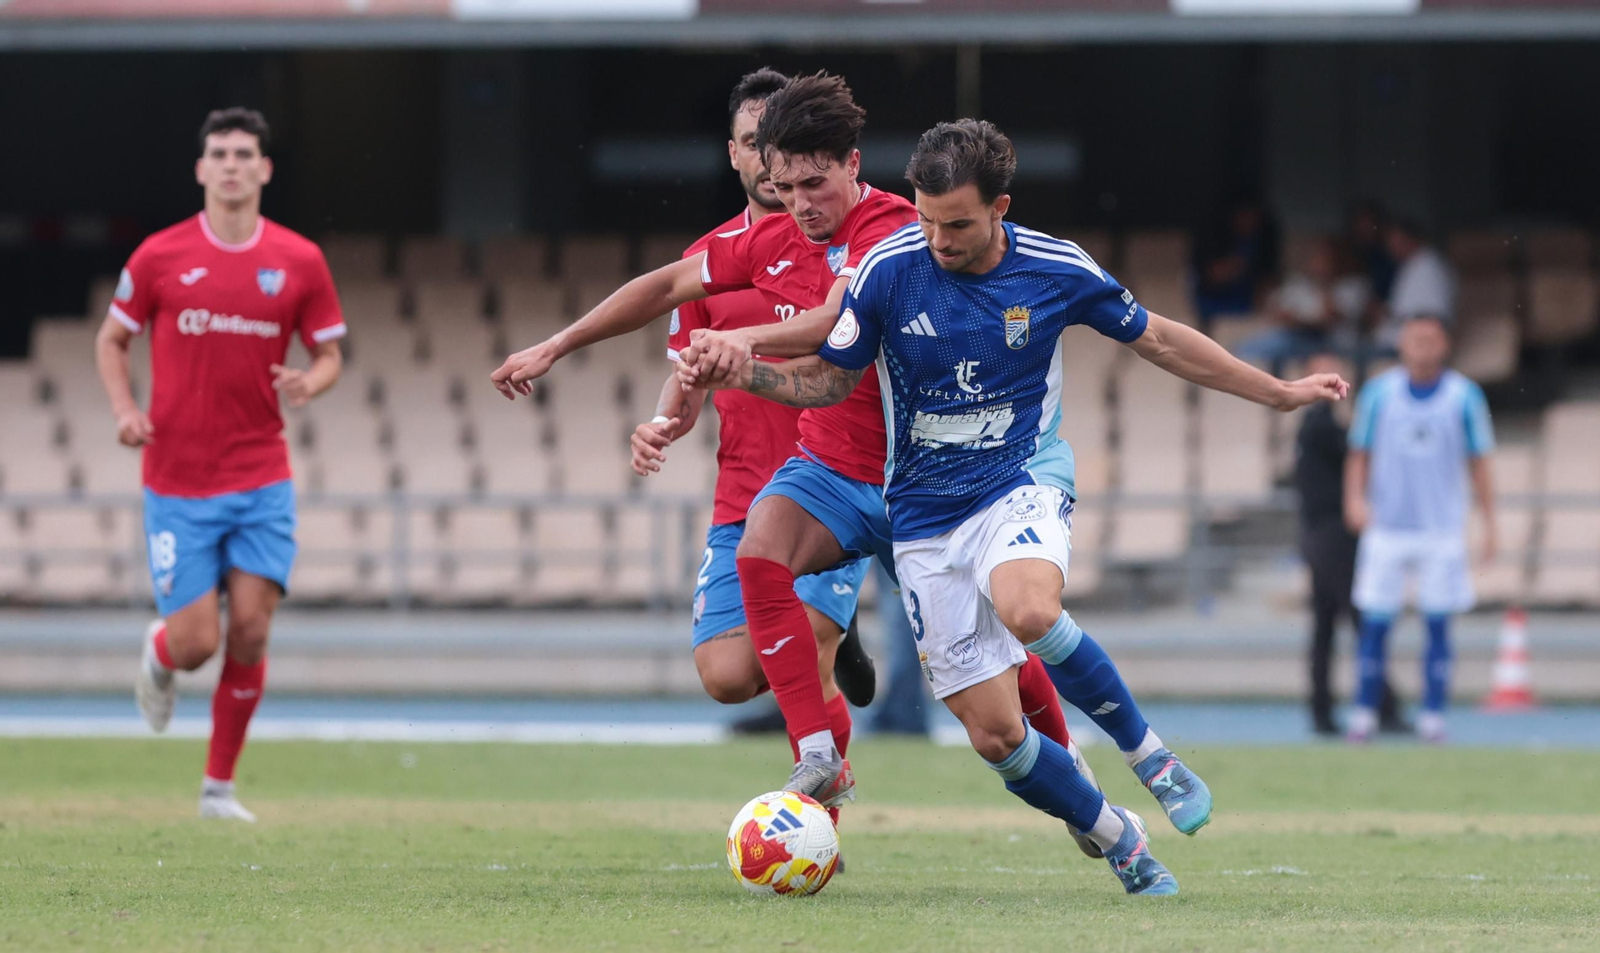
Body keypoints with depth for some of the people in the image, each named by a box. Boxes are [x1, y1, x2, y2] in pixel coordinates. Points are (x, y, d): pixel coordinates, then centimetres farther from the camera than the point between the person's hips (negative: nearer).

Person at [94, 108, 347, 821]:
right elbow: (111, 340, 10)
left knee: (250, 630, -8)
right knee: (196, 642, -6)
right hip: (177, 483, -1)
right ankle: (158, 657, 34)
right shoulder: (159, 256, -2)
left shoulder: (299, 261, 2)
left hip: (262, 480, 1)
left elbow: (329, 354, 11)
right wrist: (125, 410, -7)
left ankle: (220, 786, 8)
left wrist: (310, 382, -13)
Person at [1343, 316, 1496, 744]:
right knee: (1375, 623, -1)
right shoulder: (1379, 392, 3)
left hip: (1442, 530, 0)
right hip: (1387, 528, 1)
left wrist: (1489, 523, 1)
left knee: (1438, 624, -1)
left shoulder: (1465, 396, 1)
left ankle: (1433, 716, 3)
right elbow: (1359, 454, 8)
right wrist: (1355, 498, -9)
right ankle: (1364, 713, 7)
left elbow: (1478, 463, 5)